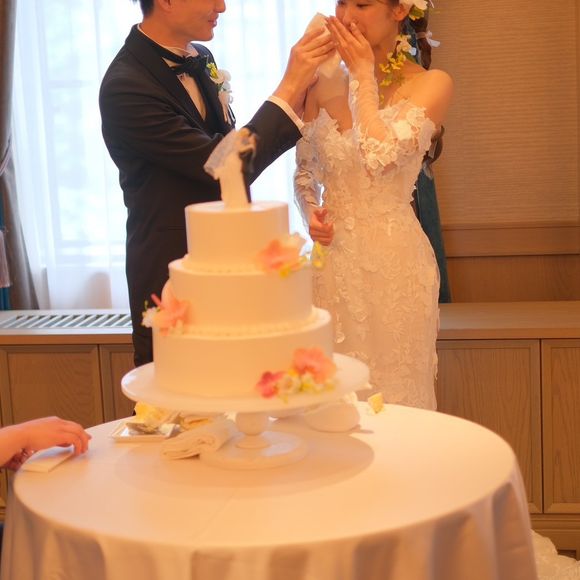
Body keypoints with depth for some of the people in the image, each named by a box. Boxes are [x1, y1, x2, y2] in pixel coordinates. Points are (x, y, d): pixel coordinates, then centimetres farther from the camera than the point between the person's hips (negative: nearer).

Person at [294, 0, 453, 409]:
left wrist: (363, 73, -12)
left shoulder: (430, 85, -7)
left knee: (392, 391, 5)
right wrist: (310, 212, -6)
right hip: (332, 257, 4)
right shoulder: (325, 83, 6)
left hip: (391, 261, -4)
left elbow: (380, 157, -22)